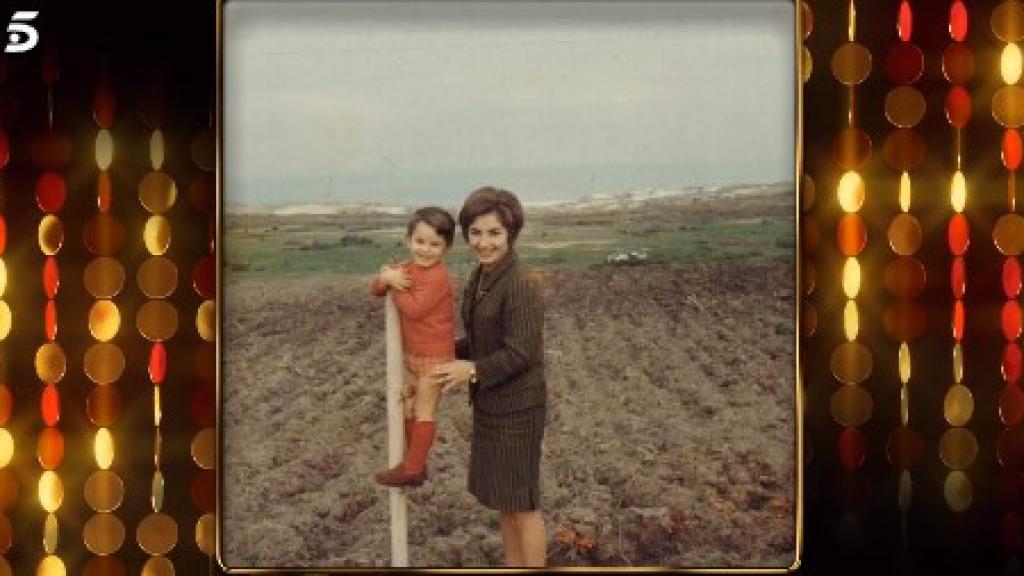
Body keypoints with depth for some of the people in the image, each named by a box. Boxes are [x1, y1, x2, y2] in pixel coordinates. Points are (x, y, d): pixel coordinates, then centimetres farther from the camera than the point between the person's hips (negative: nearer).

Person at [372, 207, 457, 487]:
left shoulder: (437, 277, -21)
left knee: (424, 411, -3)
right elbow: (376, 289, 7)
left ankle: (413, 467, 1)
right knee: (408, 407, 16)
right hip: (413, 353, 9)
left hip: (435, 356, -9)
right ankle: (414, 462, 27)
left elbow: (414, 308, -28)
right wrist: (387, 278, -15)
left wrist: (396, 287, -15)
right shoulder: (407, 269, 6)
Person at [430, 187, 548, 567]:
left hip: (516, 407, -9)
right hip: (490, 404, 9)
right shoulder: (480, 279, 6)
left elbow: (520, 353, -23)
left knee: (521, 503, 2)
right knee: (502, 497, 18)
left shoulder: (519, 286, -21)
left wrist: (474, 371, -28)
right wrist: (447, 356, 17)